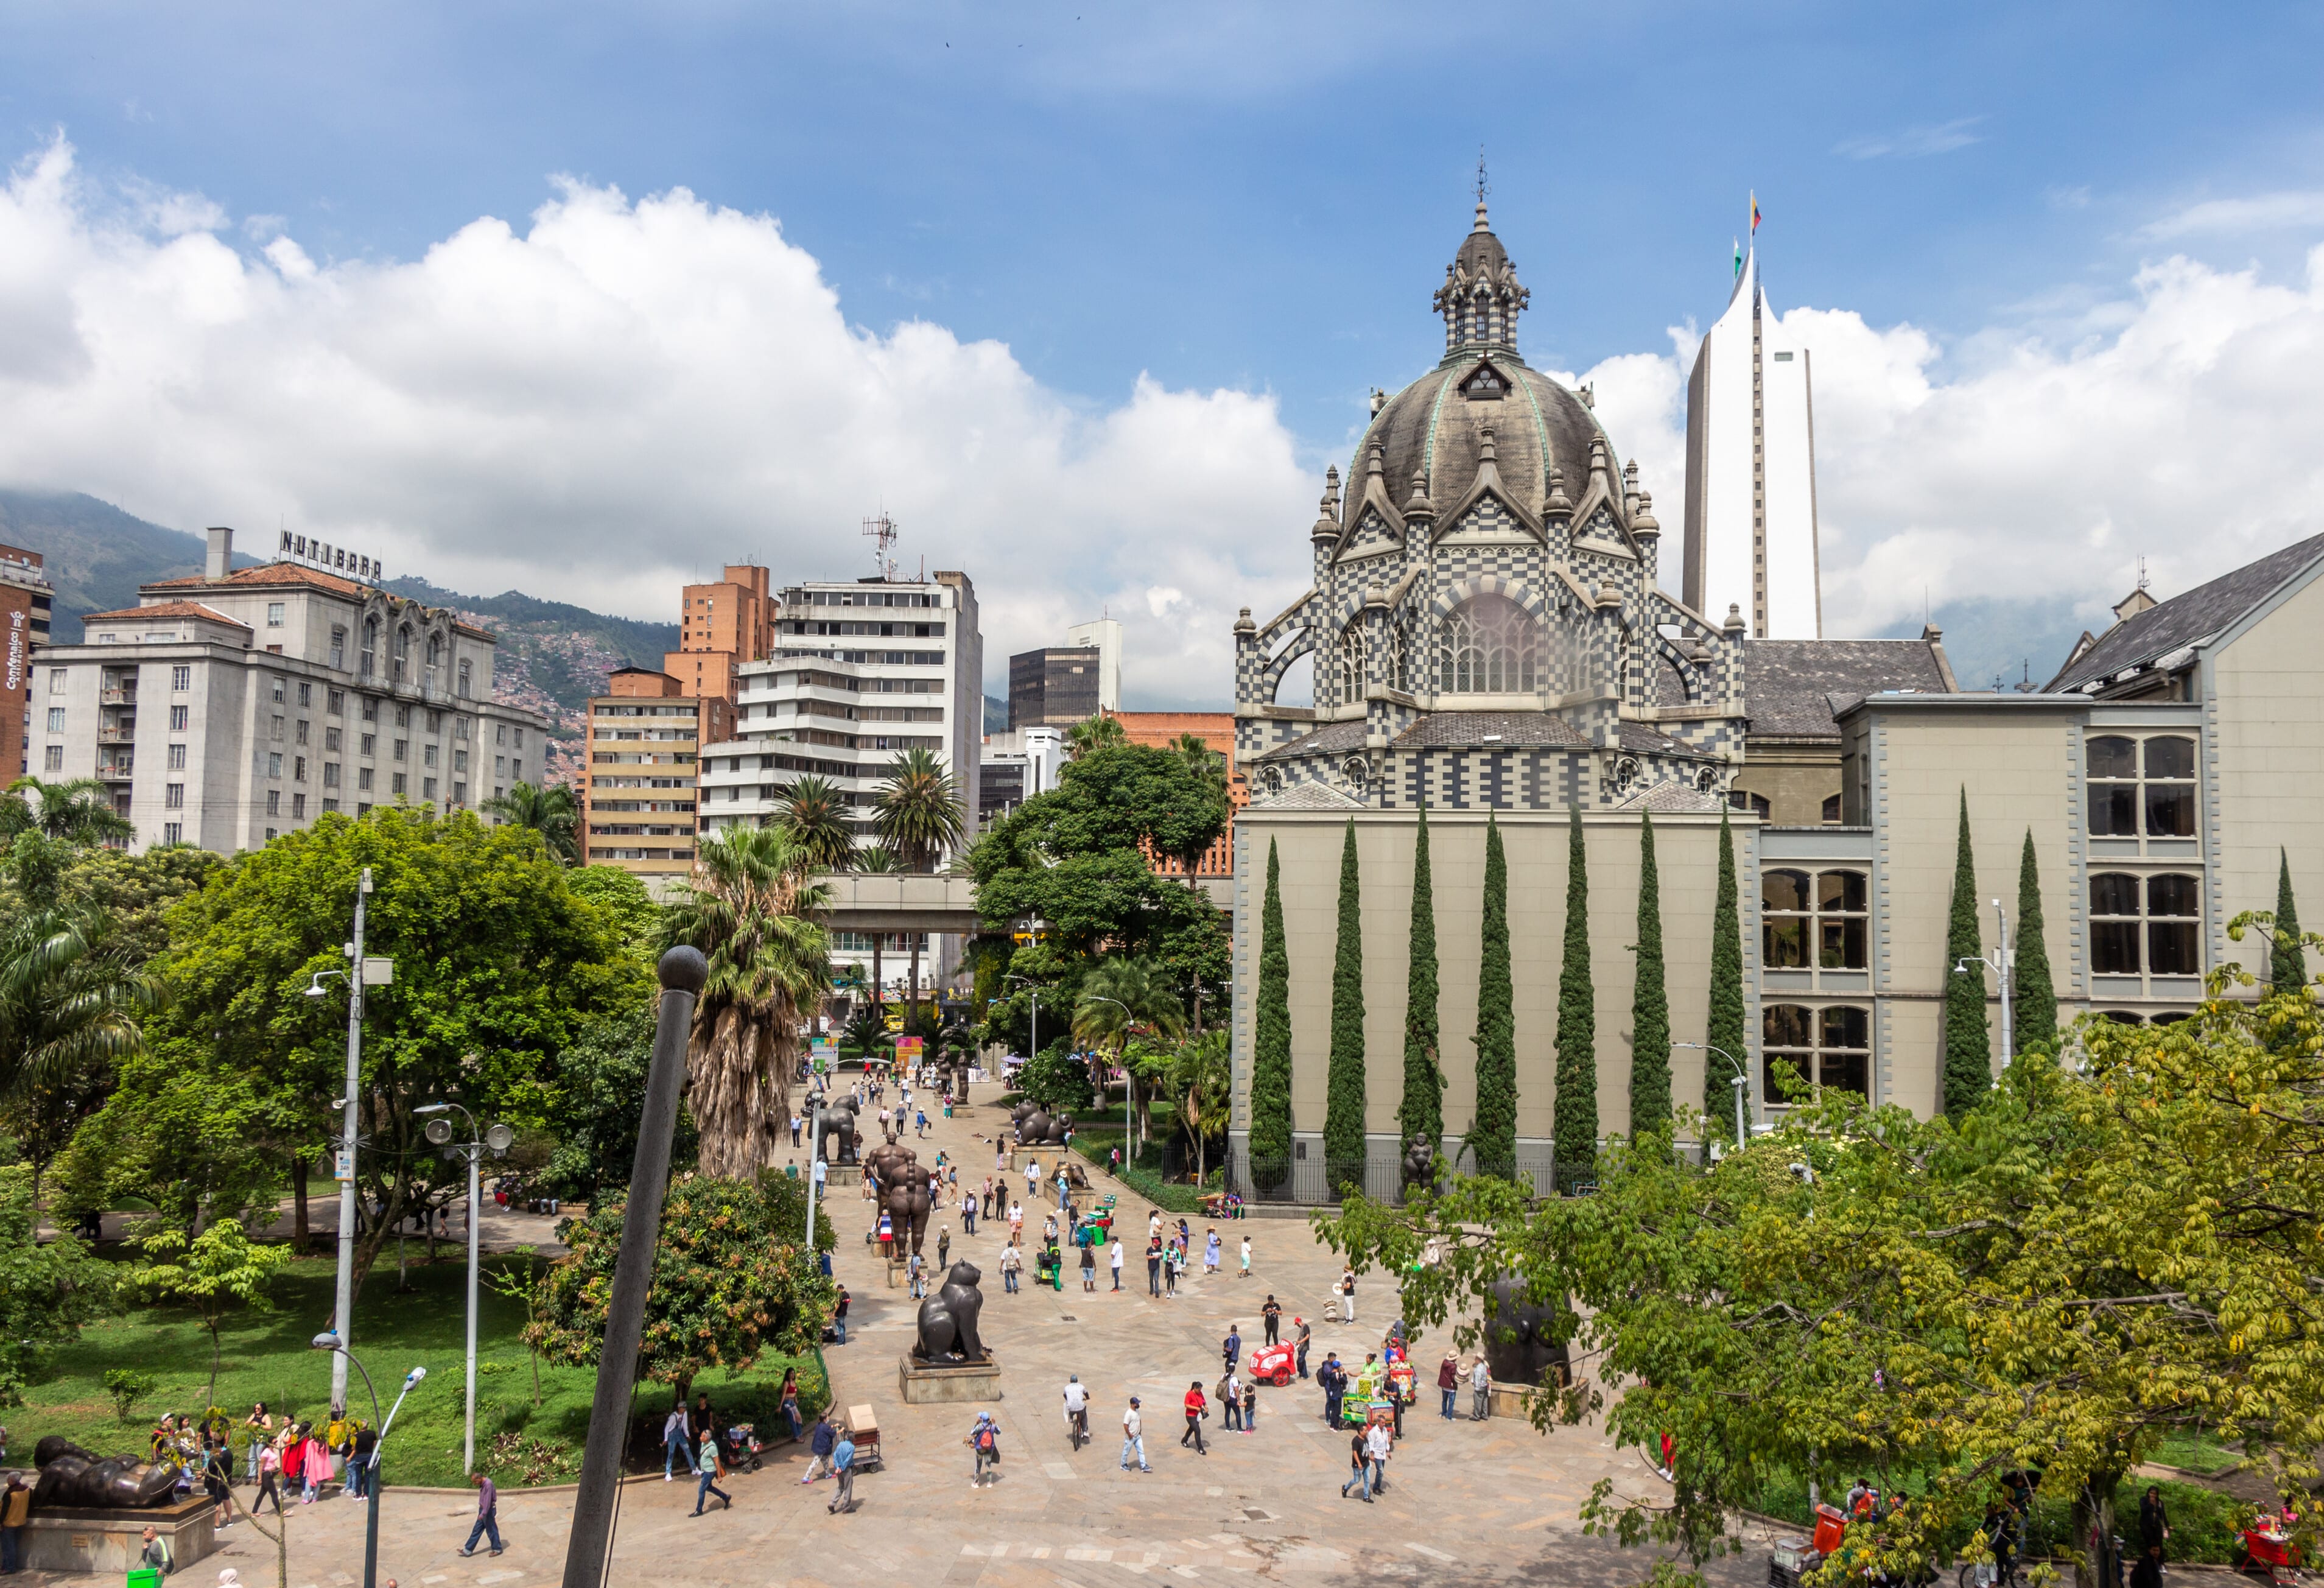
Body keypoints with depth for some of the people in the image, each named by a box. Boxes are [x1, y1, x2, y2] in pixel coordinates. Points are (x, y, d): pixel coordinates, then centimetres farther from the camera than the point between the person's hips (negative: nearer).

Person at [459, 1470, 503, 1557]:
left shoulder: (488, 1484, -24)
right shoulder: (483, 1484, 6)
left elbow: (488, 1500, -26)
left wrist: (483, 1513, -26)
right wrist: (482, 1512, 21)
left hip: (489, 1510, -9)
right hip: (483, 1509, 9)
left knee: (491, 1530, 2)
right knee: (477, 1530, 12)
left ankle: (497, 1549, 15)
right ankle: (468, 1550, 16)